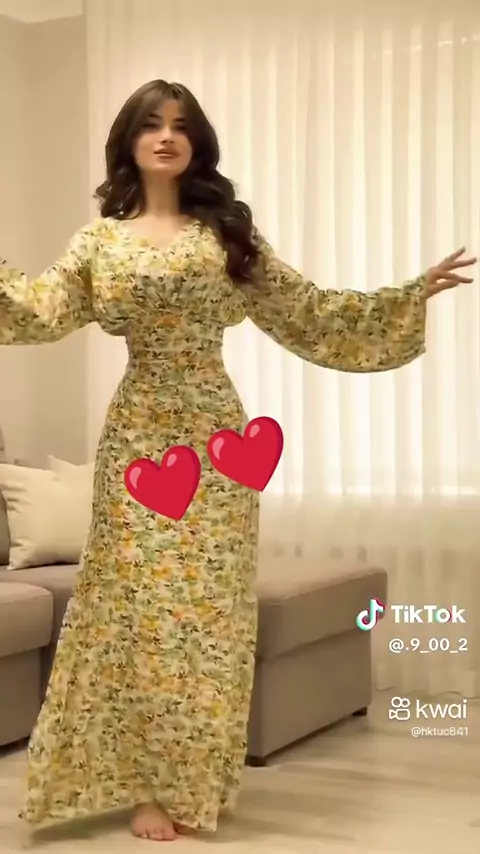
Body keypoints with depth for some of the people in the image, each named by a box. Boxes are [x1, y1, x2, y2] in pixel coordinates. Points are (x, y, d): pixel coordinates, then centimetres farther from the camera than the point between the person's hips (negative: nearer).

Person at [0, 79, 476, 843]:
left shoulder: (229, 232, 7)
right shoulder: (101, 240, 6)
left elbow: (306, 311, 8)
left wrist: (411, 295, 5)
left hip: (214, 433, 1)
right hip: (139, 435, -1)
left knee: (208, 603, 3)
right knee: (141, 601, -1)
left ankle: (199, 779, 17)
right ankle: (147, 784, 10)